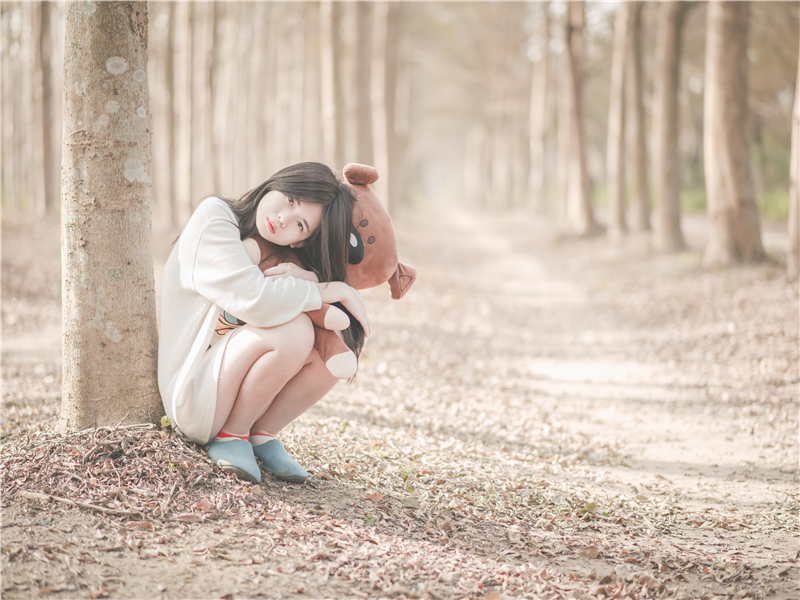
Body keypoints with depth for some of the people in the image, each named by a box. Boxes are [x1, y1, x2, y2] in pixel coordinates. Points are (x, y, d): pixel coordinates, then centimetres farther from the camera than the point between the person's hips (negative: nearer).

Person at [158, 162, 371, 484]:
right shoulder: (214, 219, -15)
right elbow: (254, 299, -28)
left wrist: (308, 277, -20)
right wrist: (338, 290, -18)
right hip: (193, 396, -7)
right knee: (294, 329, -29)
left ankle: (262, 435, 0)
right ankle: (231, 435, -10)